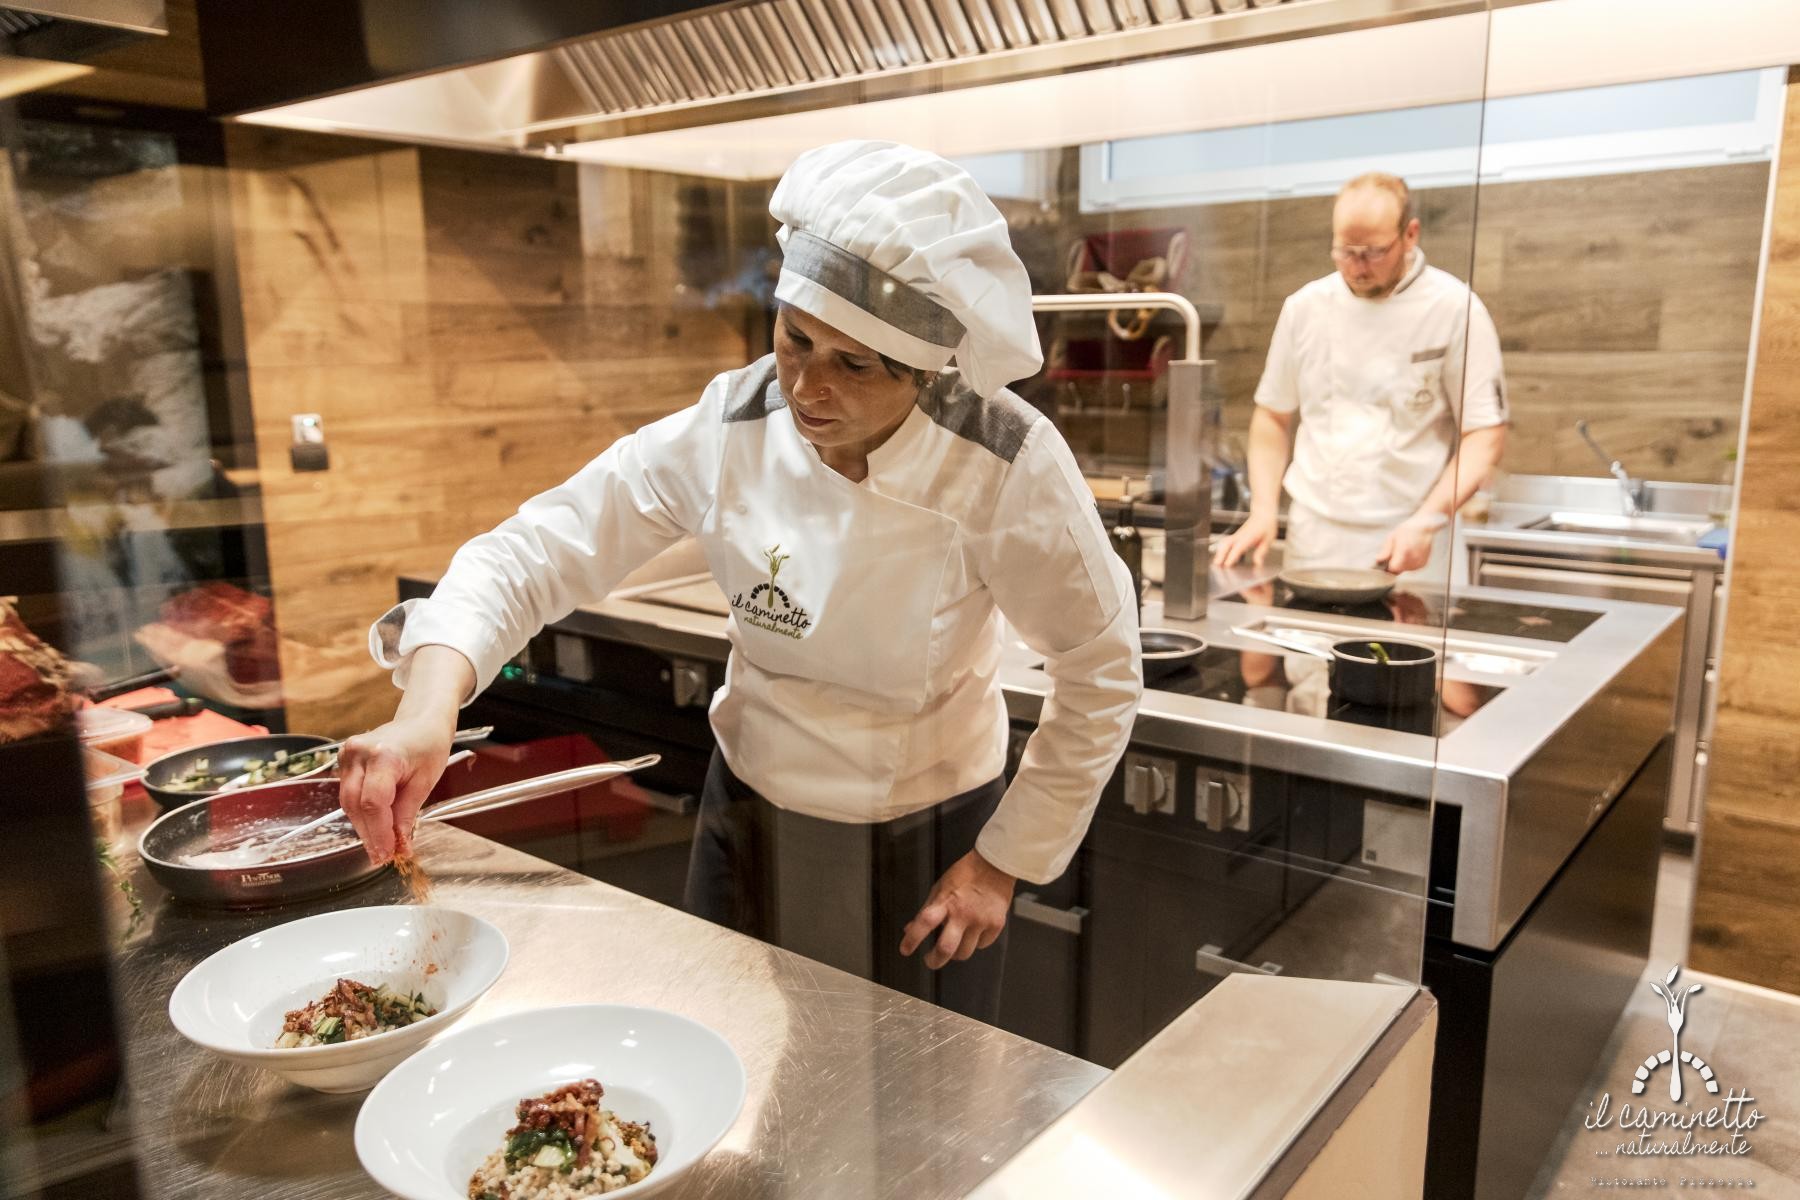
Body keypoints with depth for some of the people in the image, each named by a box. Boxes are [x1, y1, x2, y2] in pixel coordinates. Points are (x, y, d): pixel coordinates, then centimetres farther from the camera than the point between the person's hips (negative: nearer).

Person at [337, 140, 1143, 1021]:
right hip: (751, 822, 2)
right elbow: (531, 554, -15)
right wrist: (427, 706, -32)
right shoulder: (727, 433, -19)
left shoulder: (1007, 467, -25)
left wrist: (1005, 861, -8)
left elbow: (1100, 673, -13)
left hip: (928, 848, -2)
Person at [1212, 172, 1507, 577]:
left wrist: (1426, 522, -20)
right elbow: (1273, 416, 11)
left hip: (1406, 546, -2)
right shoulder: (1306, 307, 3)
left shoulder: (1455, 310, -7)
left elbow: (1485, 435, -7)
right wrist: (1263, 510, -2)